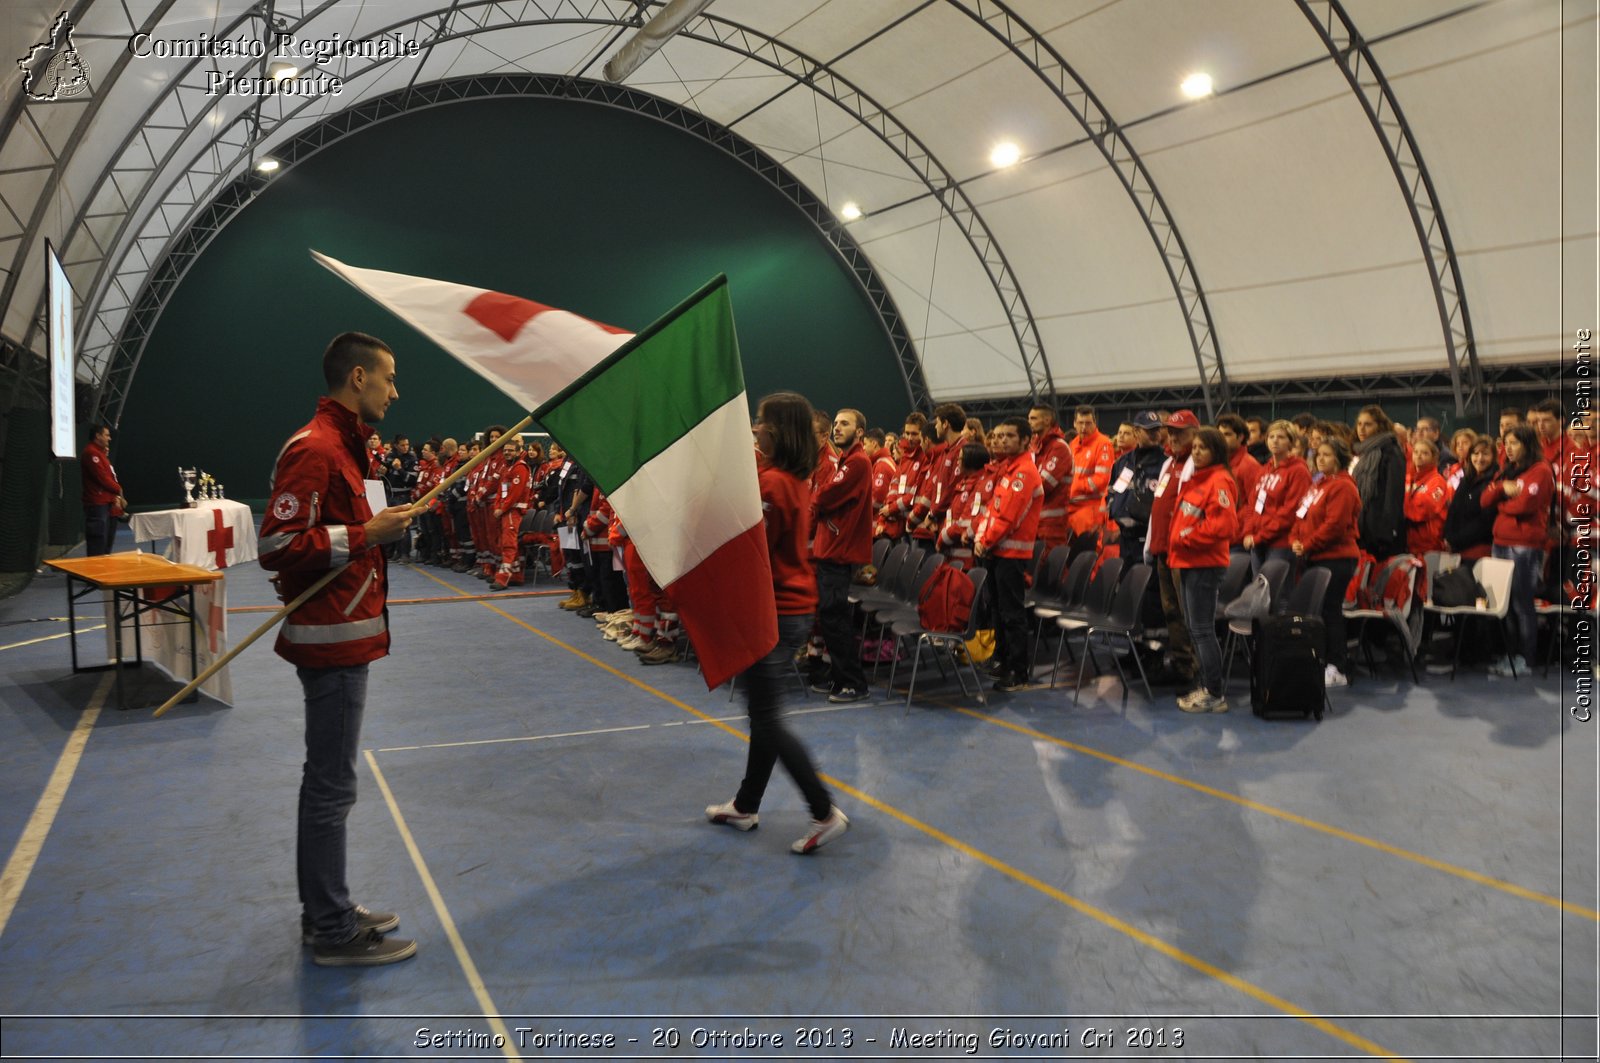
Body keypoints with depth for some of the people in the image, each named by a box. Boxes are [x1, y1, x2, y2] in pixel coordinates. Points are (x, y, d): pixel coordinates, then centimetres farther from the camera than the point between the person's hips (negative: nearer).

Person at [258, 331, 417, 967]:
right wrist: (367, 534, -21)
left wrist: (373, 527, 10)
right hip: (334, 642, -11)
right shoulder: (315, 449, -17)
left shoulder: (338, 443, 15)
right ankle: (333, 932, 10)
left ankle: (325, 912, 31)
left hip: (342, 636, 11)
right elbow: (277, 547, -23)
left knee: (327, 779, 18)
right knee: (332, 785, -1)